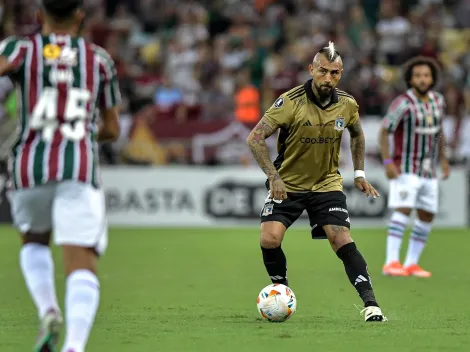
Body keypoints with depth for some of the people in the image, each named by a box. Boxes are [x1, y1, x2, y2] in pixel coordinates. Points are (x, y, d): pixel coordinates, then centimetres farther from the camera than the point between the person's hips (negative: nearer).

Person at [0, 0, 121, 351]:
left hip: (29, 165, 1)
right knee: (81, 266, -7)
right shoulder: (99, 59, 17)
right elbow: (112, 129, 24)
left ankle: (48, 310, 3)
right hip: (80, 166, -1)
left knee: (34, 242, 29)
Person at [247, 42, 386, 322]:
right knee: (270, 239, -18)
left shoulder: (347, 104, -6)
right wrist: (273, 176, -26)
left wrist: (359, 173, 11)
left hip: (327, 184, 1)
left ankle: (370, 303, -14)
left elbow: (357, 134, 17)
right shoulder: (291, 102, -19)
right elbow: (255, 138, -18)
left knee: (342, 240, -16)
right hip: (287, 184, -1)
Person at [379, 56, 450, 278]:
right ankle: (391, 263, -22)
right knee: (403, 210, -20)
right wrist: (387, 162, -24)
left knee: (427, 216, 4)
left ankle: (411, 264, 11)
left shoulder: (437, 100, 2)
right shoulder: (403, 103, -18)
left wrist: (443, 160, 13)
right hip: (405, 168, -7)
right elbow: (384, 132, -15)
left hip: (428, 170, 7)